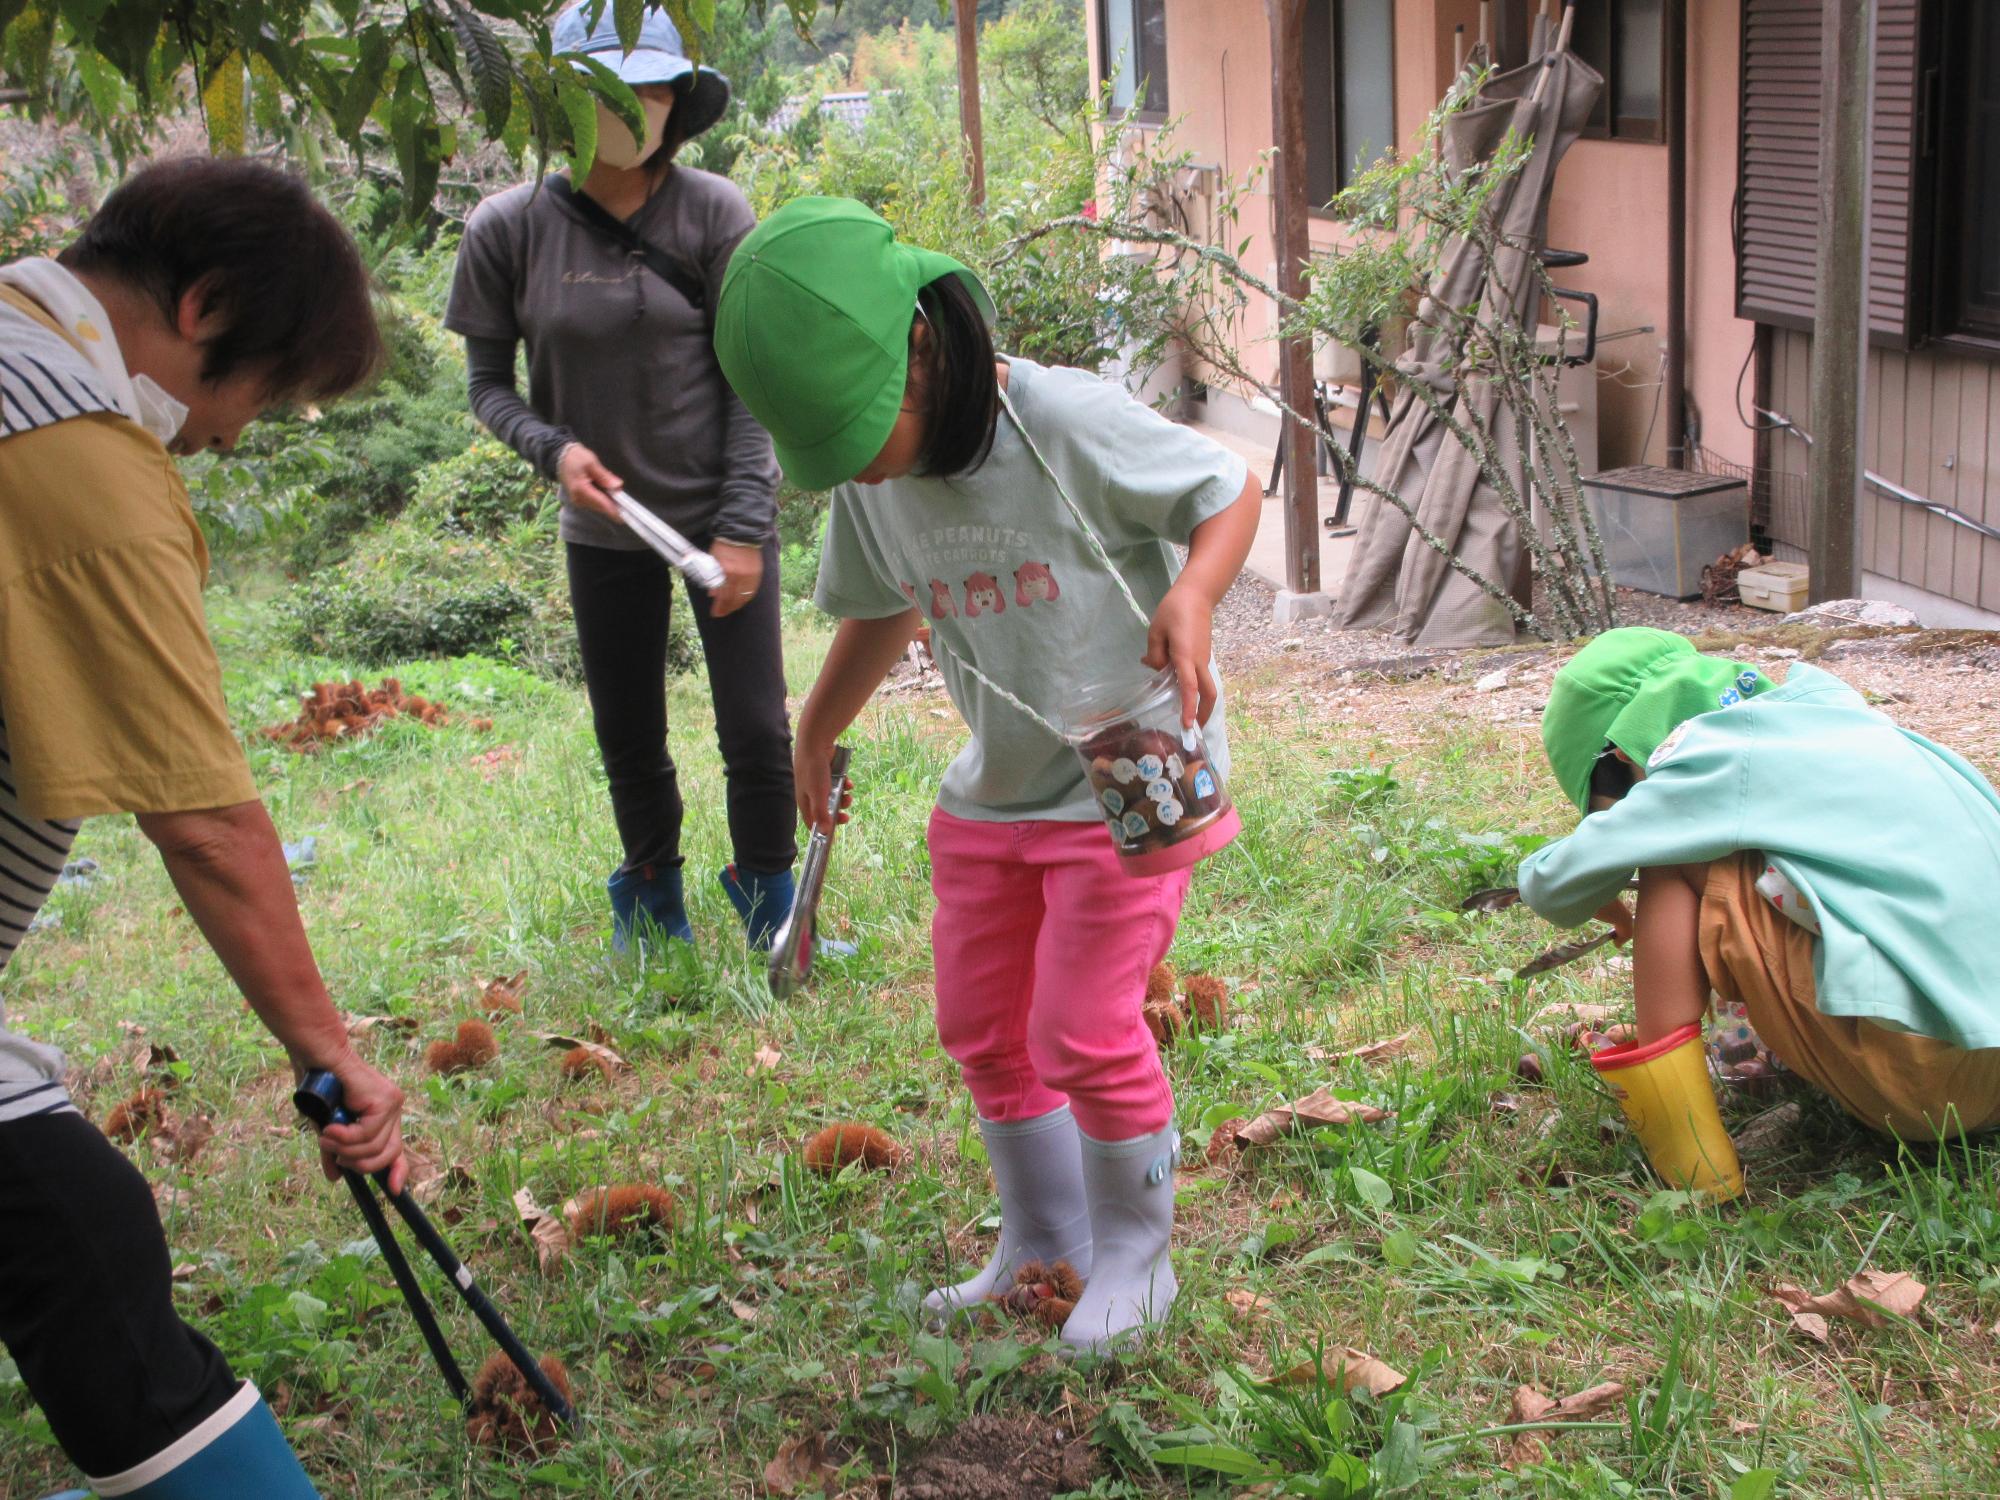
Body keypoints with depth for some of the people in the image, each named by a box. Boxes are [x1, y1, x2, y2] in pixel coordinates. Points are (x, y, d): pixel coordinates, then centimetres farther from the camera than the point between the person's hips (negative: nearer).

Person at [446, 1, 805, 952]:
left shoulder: (714, 213, -9)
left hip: (721, 515, -1)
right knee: (629, 742, 13)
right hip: (603, 528, 1)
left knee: (757, 732, -2)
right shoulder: (511, 228, -8)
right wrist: (553, 447, -18)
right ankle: (652, 911, 36)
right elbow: (487, 381, 2)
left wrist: (743, 528, -12)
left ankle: (772, 924, 18)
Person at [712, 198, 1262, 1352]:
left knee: (1086, 1032, -5)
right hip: (992, 792, 7)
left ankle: (1134, 1252, 21)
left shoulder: (1070, 423, -25)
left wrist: (1192, 598, -34)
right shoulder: (868, 481, -4)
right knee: (981, 1024, 13)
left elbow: (1230, 491, -14)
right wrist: (818, 734, 22)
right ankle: (1043, 1236, 35)